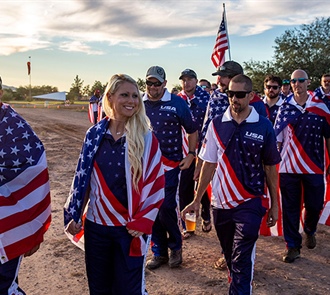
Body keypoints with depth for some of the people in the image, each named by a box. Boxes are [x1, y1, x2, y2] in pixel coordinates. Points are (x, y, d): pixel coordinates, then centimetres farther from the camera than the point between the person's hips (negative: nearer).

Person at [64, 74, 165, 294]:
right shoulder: (95, 134, 1)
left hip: (129, 227, -3)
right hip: (96, 225, 3)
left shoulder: (146, 138, -7)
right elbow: (83, 176, 6)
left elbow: (156, 182, -7)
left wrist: (142, 222, -11)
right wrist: (73, 215, 6)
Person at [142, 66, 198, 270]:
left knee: (167, 208, -7)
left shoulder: (177, 103, -4)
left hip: (170, 164, -3)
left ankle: (176, 247, 18)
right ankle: (159, 252, 22)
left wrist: (191, 155, -1)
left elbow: (192, 130, 4)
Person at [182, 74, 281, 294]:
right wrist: (197, 200, 6)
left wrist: (274, 204, 4)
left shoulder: (264, 126, -6)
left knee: (242, 262, -7)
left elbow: (270, 168, 1)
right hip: (221, 203, 3)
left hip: (251, 204, -3)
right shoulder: (217, 124, -1)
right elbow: (209, 164, 4)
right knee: (231, 258, 18)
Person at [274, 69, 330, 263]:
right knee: (290, 208, 5)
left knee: (314, 205, 11)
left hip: (314, 167, 0)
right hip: (288, 167, 0)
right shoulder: (284, 108, 1)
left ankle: (310, 231, 43)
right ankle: (293, 246, 19)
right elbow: (276, 138, 3)